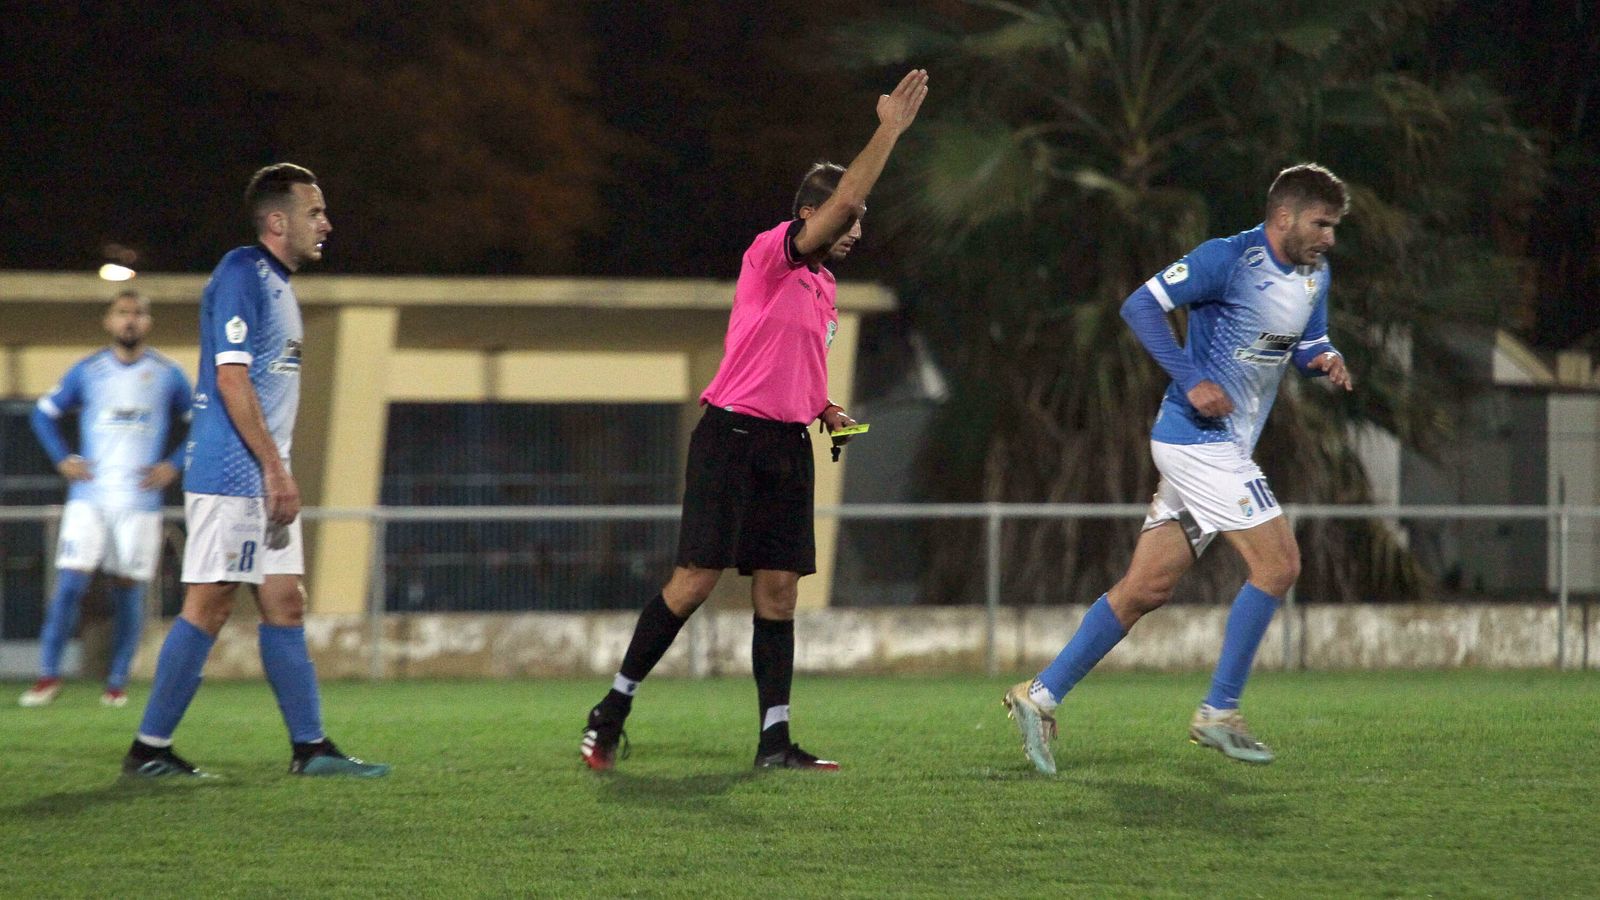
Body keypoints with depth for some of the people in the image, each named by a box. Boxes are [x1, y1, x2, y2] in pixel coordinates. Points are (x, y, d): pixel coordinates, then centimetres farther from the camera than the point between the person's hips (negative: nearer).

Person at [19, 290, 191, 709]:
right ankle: (48, 676, -2)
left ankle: (117, 682, 10)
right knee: (70, 583, -10)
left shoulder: (168, 376, 5)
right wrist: (62, 459, 3)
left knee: (129, 589, 0)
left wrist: (173, 466, 0)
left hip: (140, 501, 0)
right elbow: (45, 413, 15)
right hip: (89, 497, 0)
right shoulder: (87, 372, 6)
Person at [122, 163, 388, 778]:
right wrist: (275, 468, -20)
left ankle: (310, 746, 11)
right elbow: (231, 379, -19)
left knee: (285, 605, 9)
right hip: (230, 474, -10)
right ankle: (149, 749, -4)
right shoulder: (241, 275, -13)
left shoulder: (276, 283, 18)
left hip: (262, 476, 10)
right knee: (208, 606, -8)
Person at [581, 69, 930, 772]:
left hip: (788, 446, 8)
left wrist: (826, 411, 13)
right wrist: (889, 130, -21)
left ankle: (775, 741, 2)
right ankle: (613, 708, 1)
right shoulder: (771, 254, -7)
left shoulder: (822, 285, 18)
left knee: (779, 588, 3)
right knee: (697, 578, -10)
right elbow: (844, 200, -22)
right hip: (733, 436, -8)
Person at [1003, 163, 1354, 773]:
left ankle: (1041, 696, 9)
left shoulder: (1314, 276, 12)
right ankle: (1218, 714, -2)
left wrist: (1324, 359, -1)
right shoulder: (1228, 259, -14)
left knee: (1147, 588, 6)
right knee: (1277, 564, -11)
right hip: (1199, 440, -9)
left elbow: (1308, 340, 23)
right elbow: (1142, 305, -16)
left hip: (1224, 447, 9)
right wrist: (1193, 381, -23)